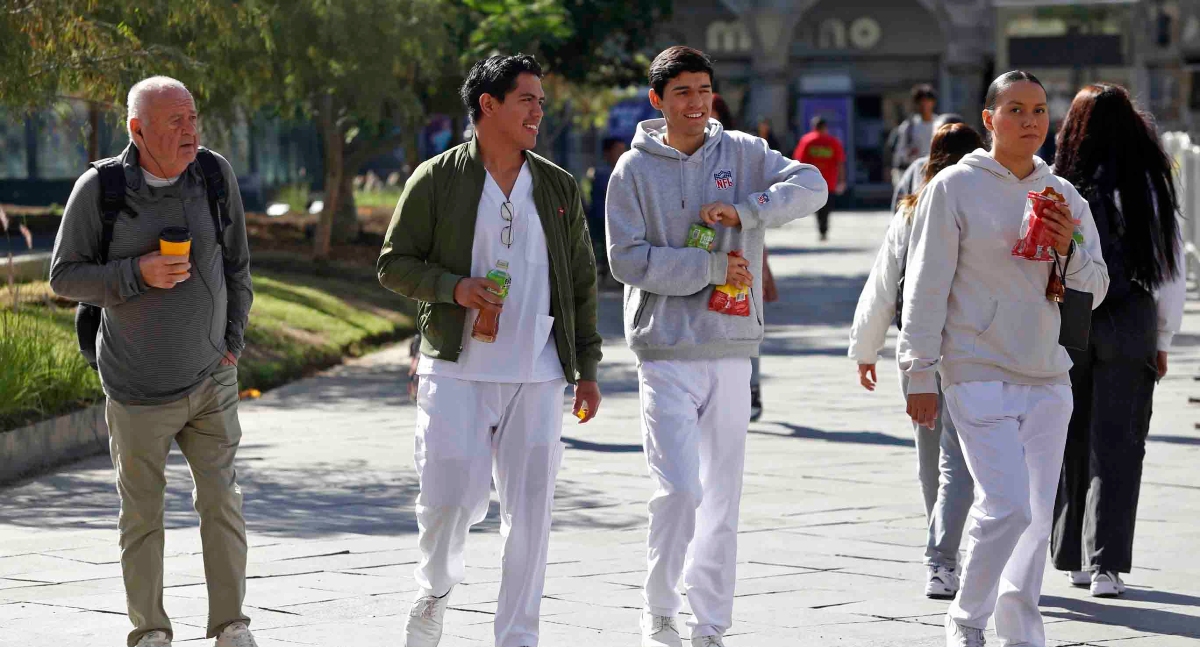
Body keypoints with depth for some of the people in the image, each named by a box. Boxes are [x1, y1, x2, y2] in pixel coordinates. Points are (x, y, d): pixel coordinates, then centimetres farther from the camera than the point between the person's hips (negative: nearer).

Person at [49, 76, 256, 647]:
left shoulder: (215, 174, -4)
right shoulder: (99, 189, -12)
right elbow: (64, 277, -6)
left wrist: (233, 342, 4)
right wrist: (138, 274, -21)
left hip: (212, 381, 2)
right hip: (138, 389, -2)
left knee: (222, 502, 2)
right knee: (142, 514, 6)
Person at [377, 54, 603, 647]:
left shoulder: (559, 187, 10)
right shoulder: (436, 180, 0)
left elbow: (582, 283, 15)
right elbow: (394, 264, 3)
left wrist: (587, 369, 11)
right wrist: (454, 287, -15)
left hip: (537, 376, 3)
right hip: (457, 372, -3)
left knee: (530, 510, 2)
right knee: (449, 499, -6)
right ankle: (434, 592, 25)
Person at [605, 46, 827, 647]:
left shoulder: (742, 153, 6)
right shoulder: (635, 169, -2)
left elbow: (810, 184, -5)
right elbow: (627, 259, -8)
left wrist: (744, 211, -17)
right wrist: (711, 266, -12)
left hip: (731, 349, 3)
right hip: (667, 352, -3)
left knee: (723, 496, 8)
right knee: (680, 489, -12)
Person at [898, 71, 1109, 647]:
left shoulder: (1063, 195, 10)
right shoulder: (954, 188, -4)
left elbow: (1094, 292, 12)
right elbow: (926, 285, -4)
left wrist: (1068, 250, -8)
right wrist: (920, 374, -6)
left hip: (1048, 378, 5)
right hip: (978, 375, -5)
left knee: (1037, 515, 7)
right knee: (1007, 504, -16)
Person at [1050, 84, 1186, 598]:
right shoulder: (1150, 186, -4)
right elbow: (1172, 270, 1)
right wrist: (1163, 340, 11)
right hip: (1129, 328, -1)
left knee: (1071, 442, 13)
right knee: (1118, 444, 2)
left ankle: (1074, 557, 21)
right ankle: (1105, 563, -6)